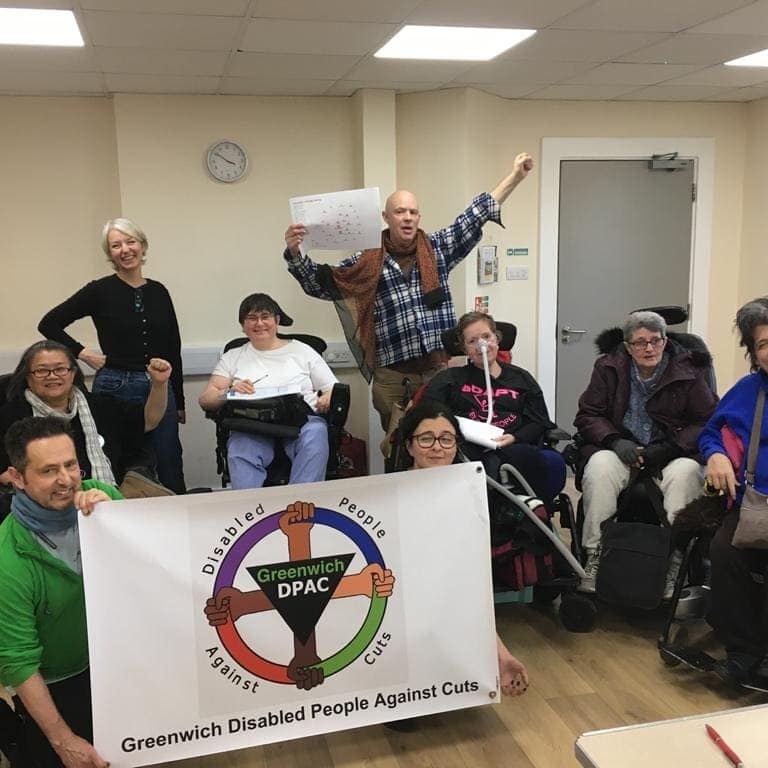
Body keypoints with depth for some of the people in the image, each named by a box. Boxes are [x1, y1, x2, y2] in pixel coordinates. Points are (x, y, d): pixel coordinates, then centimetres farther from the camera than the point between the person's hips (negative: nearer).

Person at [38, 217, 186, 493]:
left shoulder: (158, 292, 8)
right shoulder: (100, 290, -2)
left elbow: (173, 350, 11)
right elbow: (49, 324, 1)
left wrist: (179, 402, 11)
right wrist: (83, 353, -5)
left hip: (160, 389, 3)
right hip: (115, 389, -3)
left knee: (170, 470, 7)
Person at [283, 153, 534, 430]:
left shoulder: (438, 248, 9)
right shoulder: (368, 261, 4)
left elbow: (478, 212, 11)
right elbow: (319, 283, 5)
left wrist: (516, 175, 9)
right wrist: (295, 253, -12)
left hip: (440, 366, 2)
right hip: (393, 375, -1)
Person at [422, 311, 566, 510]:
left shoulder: (521, 378, 25)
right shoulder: (451, 379, 24)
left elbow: (539, 422, 16)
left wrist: (514, 438, -4)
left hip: (516, 447, 2)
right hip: (470, 449, -2)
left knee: (554, 461, -33)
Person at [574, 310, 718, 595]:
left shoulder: (688, 371, 3)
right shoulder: (609, 368, 6)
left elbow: (707, 420, 1)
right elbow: (587, 415, 6)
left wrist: (669, 448, -14)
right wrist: (615, 441, -14)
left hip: (671, 452, 0)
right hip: (620, 448, 1)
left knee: (686, 471, -34)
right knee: (600, 466, -33)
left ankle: (676, 565, -28)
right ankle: (594, 558, -27)